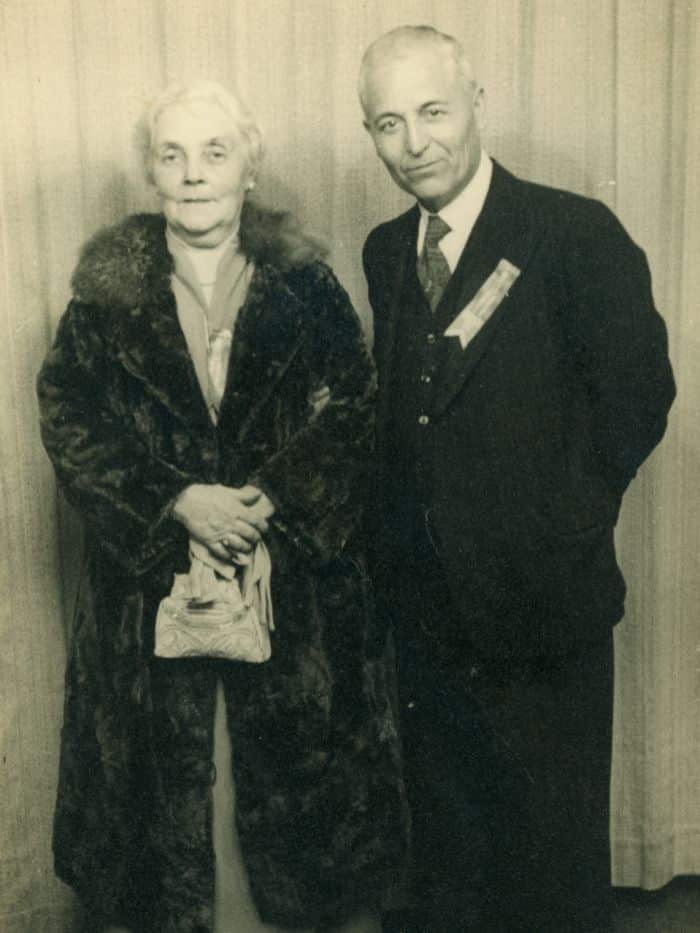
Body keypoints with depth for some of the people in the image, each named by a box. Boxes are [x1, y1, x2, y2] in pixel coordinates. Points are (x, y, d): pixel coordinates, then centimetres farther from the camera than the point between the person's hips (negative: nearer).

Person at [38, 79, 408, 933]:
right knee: (160, 783, 7)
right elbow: (70, 426, -1)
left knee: (296, 780, 8)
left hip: (294, 580, 0)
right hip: (146, 584, 0)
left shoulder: (304, 281, 2)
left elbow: (350, 417, -1)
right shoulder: (107, 287, 2)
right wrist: (178, 505, -14)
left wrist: (261, 508, -14)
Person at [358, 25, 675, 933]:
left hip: (540, 599, -5)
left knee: (554, 854, 12)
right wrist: (395, 536, 1)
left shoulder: (577, 233, -12)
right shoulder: (385, 251, 7)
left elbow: (638, 393, -13)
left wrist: (562, 516, -13)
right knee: (443, 833, 21)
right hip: (426, 603, 5)